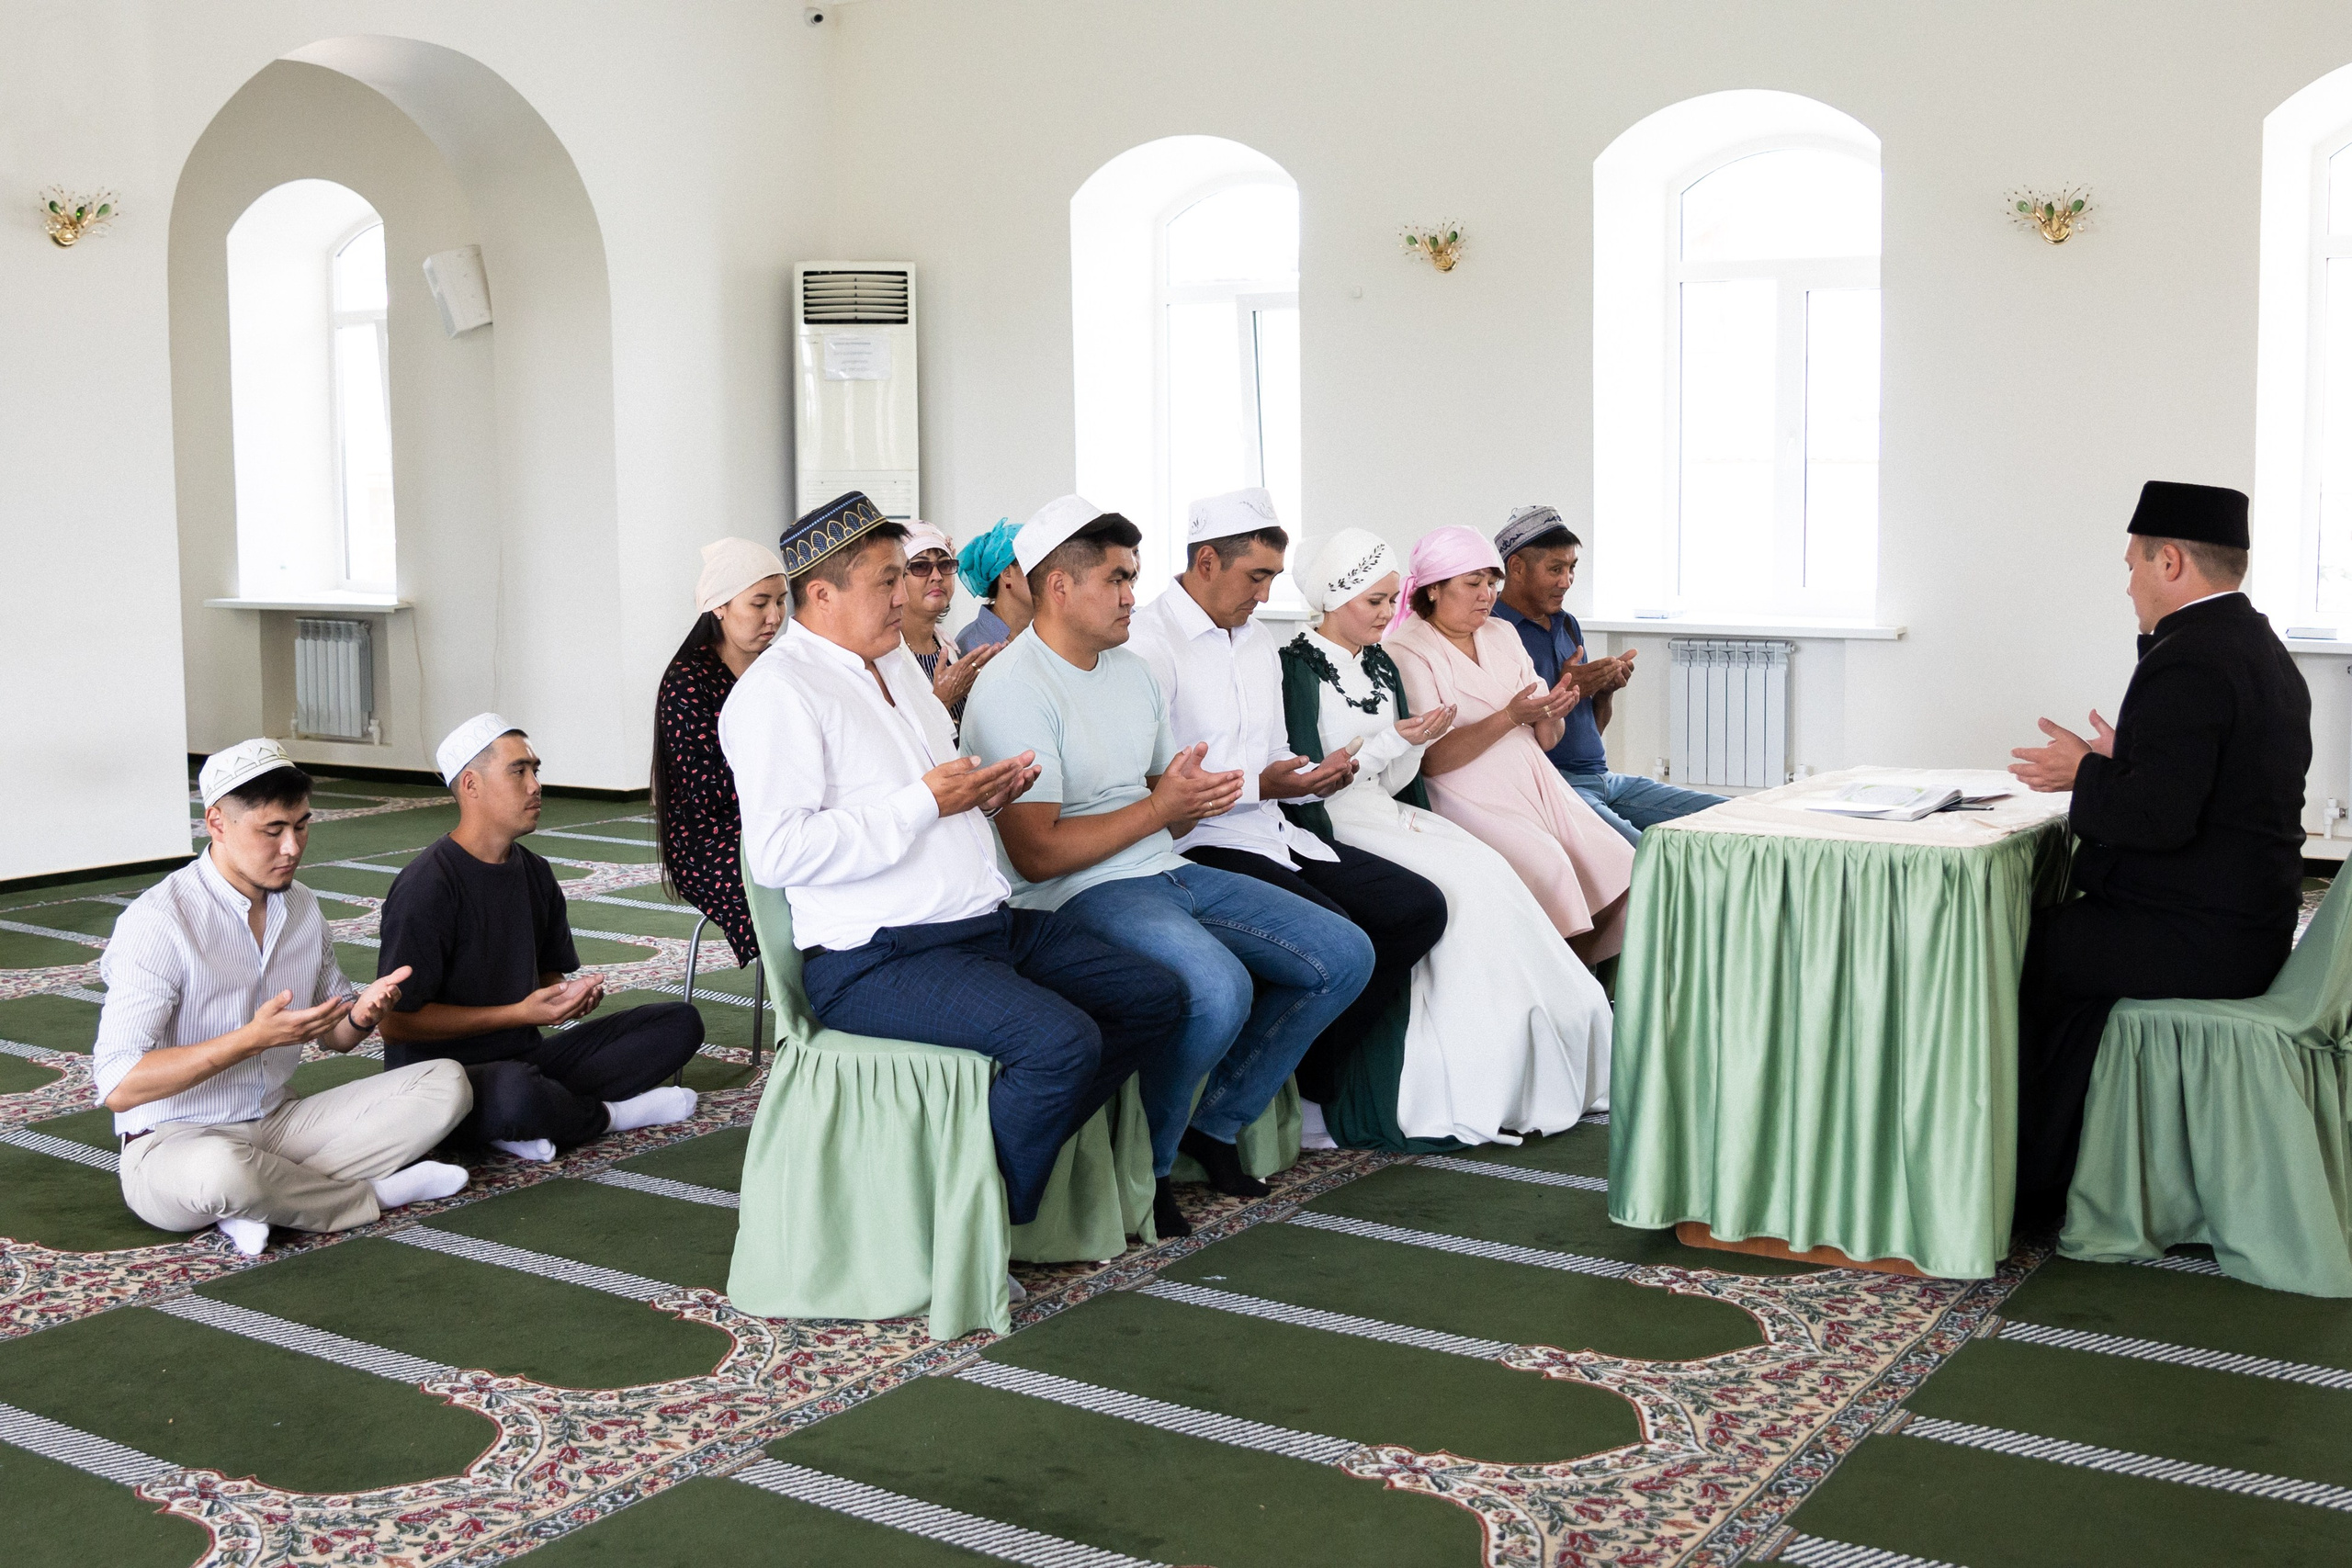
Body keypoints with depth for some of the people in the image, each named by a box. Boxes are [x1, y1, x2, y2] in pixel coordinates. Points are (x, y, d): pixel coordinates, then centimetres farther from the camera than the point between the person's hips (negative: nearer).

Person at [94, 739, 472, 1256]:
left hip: (281, 1123, 6)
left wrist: (361, 1015, -9)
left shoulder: (301, 906, 6)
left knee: (446, 1083, -10)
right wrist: (253, 1039, -30)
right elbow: (118, 1086, -23)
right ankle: (375, 1193, -12)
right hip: (175, 1143, -6)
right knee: (221, 1170, -42)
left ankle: (269, 1201, -15)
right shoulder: (159, 921, -17)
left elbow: (332, 1036, 16)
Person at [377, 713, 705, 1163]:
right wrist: (521, 1013, -19)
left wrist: (571, 996, -5)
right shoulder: (427, 885, -15)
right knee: (515, 1092, -42)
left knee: (680, 1023, -2)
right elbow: (396, 1021, -17)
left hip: (525, 1058, 8)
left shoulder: (535, 874, 9)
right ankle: (607, 1114, -7)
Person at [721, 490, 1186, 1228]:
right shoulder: (777, 692, -11)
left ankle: (1019, 1147, 10)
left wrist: (985, 793, 6)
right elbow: (777, 853, -22)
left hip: (988, 923, 10)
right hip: (876, 959, -9)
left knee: (1155, 999, 3)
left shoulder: (898, 662, 19)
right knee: (1061, 1041, -28)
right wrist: (927, 801, -18)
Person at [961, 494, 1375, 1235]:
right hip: (1078, 894, -9)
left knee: (1345, 956, 1)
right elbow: (1036, 854, -19)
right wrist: (1159, 808, -15)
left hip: (1169, 871, 9)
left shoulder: (1132, 670, 16)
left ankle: (1216, 1124, 13)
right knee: (1219, 987, -36)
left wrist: (1198, 795, -3)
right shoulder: (1011, 690, -12)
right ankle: (1145, 1163, -10)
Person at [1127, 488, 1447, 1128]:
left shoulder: (1257, 640, 19)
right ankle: (1303, 1095, -2)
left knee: (1420, 907, -3)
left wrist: (1315, 774, 2)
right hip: (1200, 843, -9)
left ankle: (1319, 1071, 3)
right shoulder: (1147, 643, -11)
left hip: (1273, 833, 9)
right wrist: (1259, 785, -22)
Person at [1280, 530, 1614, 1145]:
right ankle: (1477, 1093, -21)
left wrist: (1418, 742, -4)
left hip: (1385, 813, 7)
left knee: (1488, 867, -18)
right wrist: (1391, 741, -15)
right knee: (1461, 882, -25)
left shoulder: (1381, 668, 17)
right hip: (1329, 824, -7)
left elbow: (1393, 781, 15)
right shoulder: (1299, 667, -5)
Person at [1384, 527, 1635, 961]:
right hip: (1469, 799, -7)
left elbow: (1544, 741, 16)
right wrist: (1510, 717, -23)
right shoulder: (1406, 652, -5)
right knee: (1546, 863, -30)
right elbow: (1430, 759, -16)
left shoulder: (1502, 636, 17)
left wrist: (1552, 712, -8)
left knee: (1621, 871, -12)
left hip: (1535, 788, 7)